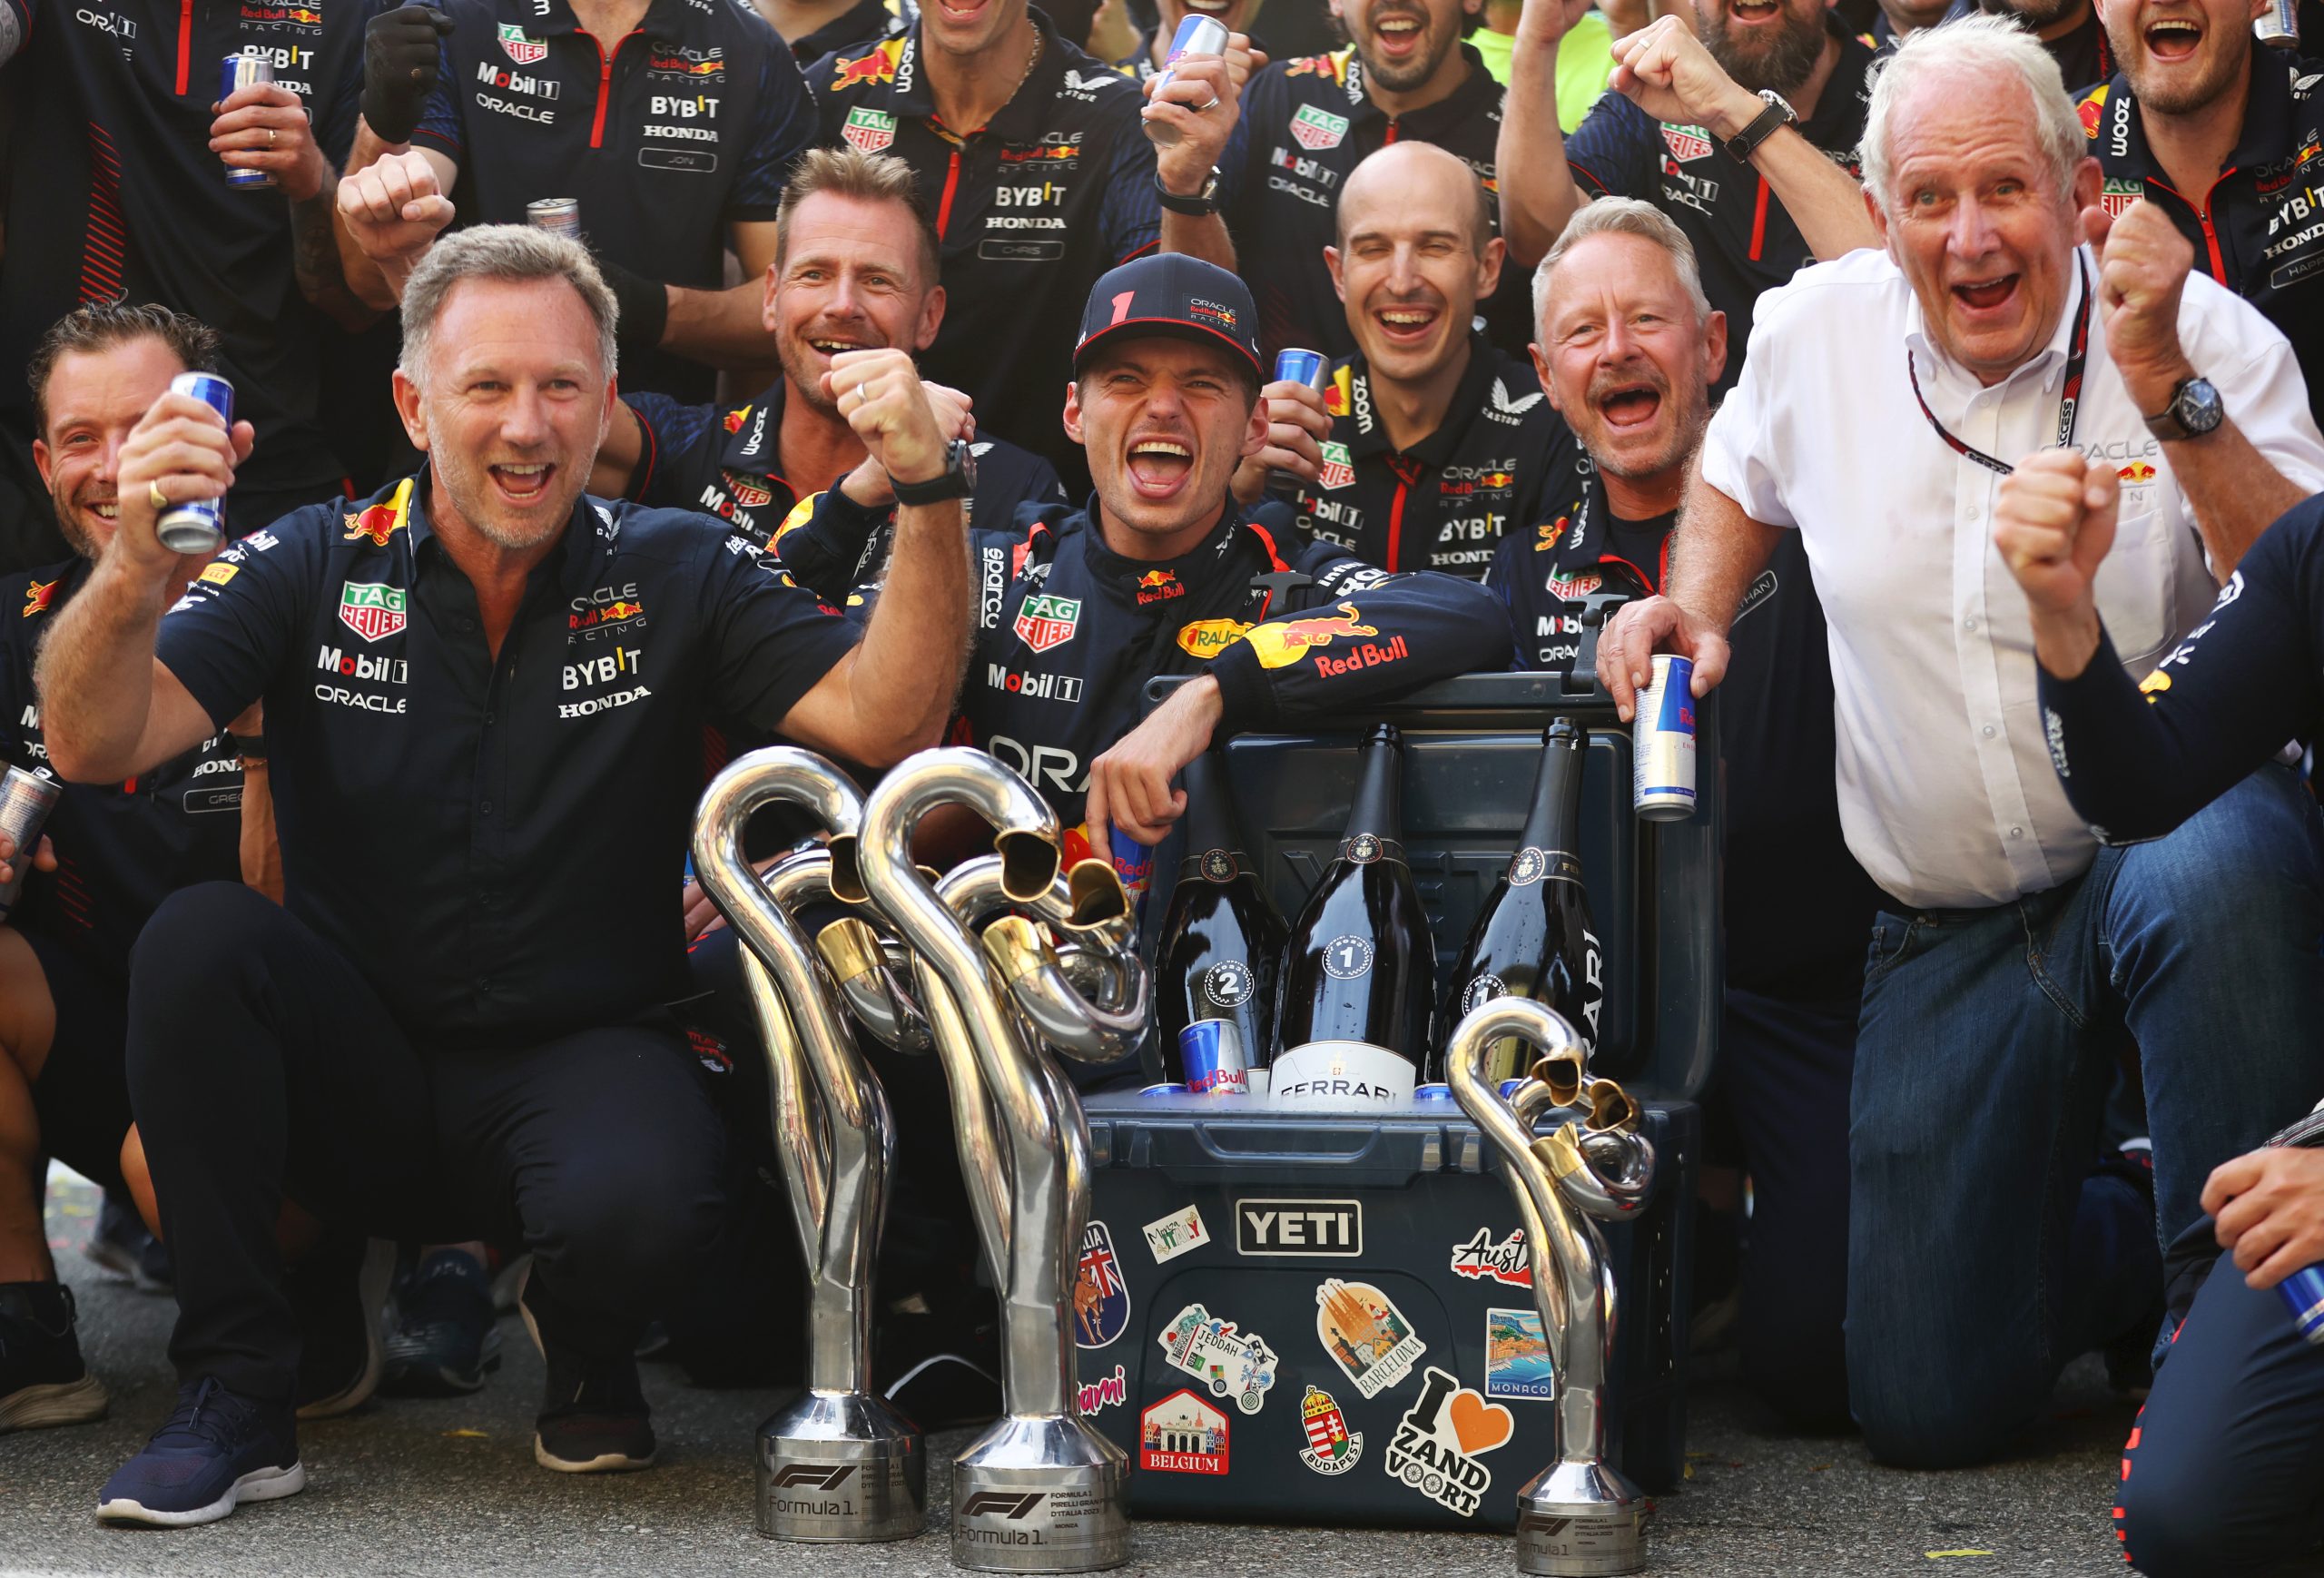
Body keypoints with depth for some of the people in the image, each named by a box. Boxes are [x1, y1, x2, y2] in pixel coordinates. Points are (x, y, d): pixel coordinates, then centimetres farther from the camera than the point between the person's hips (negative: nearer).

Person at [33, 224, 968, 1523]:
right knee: (198, 939, -27)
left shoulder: (677, 574, -1)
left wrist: (931, 494, -28)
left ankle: (587, 1355, 7)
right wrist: (139, 561, -32)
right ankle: (239, 1396, -12)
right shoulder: (319, 568, -1)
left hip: (583, 1055, -1)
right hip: (358, 1066, 2)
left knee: (639, 1202, -35)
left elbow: (884, 720, -13)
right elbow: (94, 744, -12)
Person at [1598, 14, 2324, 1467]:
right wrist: (1694, 606, 3)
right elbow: (1738, 490, 24)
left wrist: (2168, 393, -29)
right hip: (1954, 933, 3)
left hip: (2175, 824, -3)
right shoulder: (1813, 333, 1)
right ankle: (2127, 1249, 32)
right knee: (1926, 1404, -1)